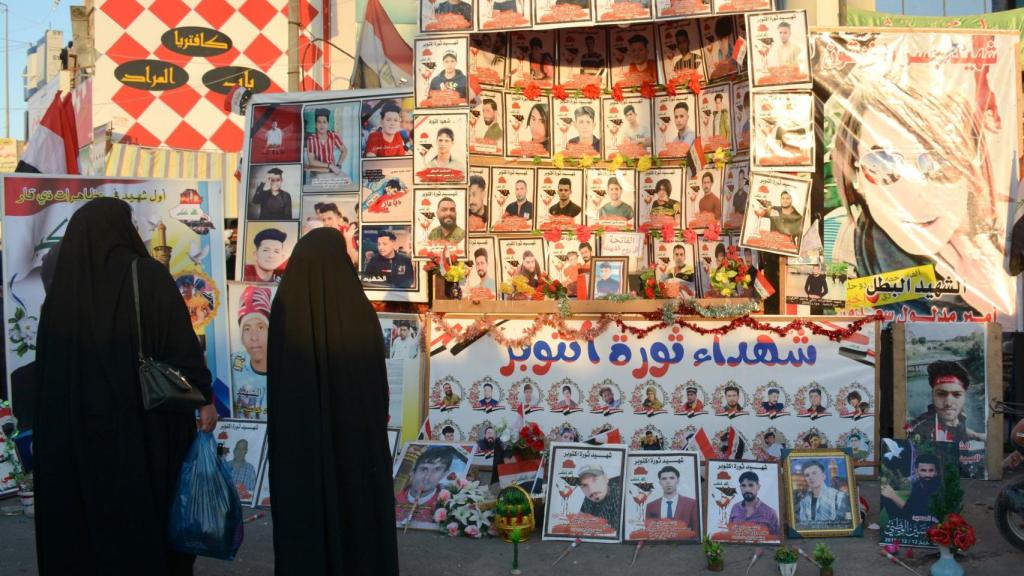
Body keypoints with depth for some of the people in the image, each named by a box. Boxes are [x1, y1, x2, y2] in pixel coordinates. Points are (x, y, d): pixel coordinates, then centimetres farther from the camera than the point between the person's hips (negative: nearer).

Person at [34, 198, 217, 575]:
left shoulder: (63, 283, 1)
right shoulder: (148, 275, -10)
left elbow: (48, 366, 5)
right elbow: (183, 344, -14)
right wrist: (205, 398, -7)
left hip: (76, 424, 4)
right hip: (148, 417, -4)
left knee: (89, 512, 15)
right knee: (155, 507, 11)